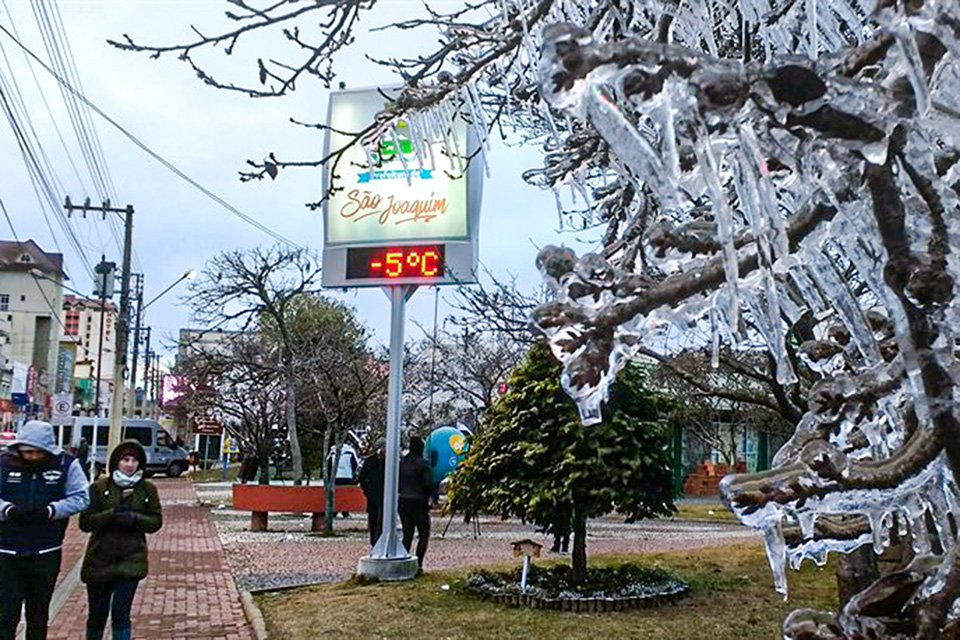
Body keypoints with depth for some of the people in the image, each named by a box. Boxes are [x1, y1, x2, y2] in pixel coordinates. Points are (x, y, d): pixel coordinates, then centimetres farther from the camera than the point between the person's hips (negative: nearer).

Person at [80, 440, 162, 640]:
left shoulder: (147, 489, 1)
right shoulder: (100, 487, -2)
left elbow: (156, 521, 3)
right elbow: (85, 522, -7)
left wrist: (133, 518, -15)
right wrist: (112, 514, -21)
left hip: (131, 561, -1)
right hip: (100, 560, 1)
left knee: (120, 615, -7)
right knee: (97, 616, 13)